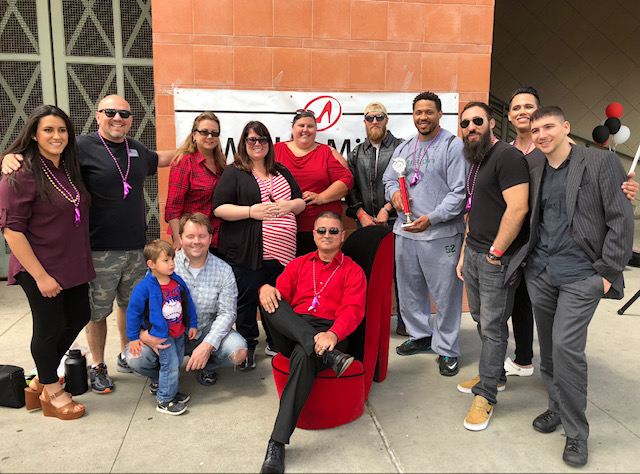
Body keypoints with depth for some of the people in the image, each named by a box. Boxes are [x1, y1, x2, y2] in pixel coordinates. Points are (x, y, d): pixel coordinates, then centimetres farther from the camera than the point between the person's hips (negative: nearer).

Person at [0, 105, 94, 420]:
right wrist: (39, 275, -20)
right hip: (41, 269, -8)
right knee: (49, 328, 5)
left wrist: (82, 261, 12)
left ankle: (39, 384, 35)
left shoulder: (68, 169, 8)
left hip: (73, 265, 8)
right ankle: (53, 394, 28)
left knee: (78, 317, 15)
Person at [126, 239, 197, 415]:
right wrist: (133, 338, -7)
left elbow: (189, 304, 11)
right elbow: (133, 312, -10)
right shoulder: (144, 287, -19)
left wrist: (192, 325, 14)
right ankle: (164, 401, 11)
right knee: (170, 364, -5)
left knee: (177, 361, 17)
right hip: (160, 334, -6)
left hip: (179, 332, 6)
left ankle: (169, 389, 39)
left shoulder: (178, 282, -1)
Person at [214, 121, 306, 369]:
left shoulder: (282, 172, 17)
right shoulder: (233, 173, 1)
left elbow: (301, 202, 19)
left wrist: (288, 205, -4)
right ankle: (247, 348, 21)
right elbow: (219, 208, -7)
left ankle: (275, 344, 30)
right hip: (246, 253, -4)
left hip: (281, 252, 5)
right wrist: (251, 212, -18)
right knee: (247, 299, 4)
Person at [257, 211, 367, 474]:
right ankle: (328, 355, -39)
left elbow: (353, 310, -3)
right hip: (292, 332, 3)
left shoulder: (352, 271, 13)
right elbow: (280, 295, 12)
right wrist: (266, 289, -15)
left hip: (330, 332, -3)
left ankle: (277, 444, -34)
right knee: (270, 301, -25)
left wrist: (333, 334, -25)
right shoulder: (298, 264, 24)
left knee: (303, 355, -37)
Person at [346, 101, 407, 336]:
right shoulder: (356, 154, 15)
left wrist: (387, 209, -12)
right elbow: (350, 187, 11)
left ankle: (404, 321, 14)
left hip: (395, 221, -3)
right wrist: (361, 214, -1)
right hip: (365, 222, 3)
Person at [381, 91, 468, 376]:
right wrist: (394, 192, -1)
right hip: (405, 232, 6)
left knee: (446, 293, 1)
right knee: (409, 289, 16)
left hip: (441, 235, -6)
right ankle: (420, 335, 35)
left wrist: (431, 218, -19)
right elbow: (388, 178, 24)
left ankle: (446, 350, 15)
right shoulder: (404, 148, 16)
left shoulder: (454, 146, -5)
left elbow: (460, 192, -10)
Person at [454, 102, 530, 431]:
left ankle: (485, 395, 11)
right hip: (473, 253, 9)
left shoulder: (507, 156, -13)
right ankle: (495, 374, 34)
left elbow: (518, 208, -22)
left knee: (493, 325, 0)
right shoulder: (476, 162, 17)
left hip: (498, 259, -9)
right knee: (480, 318, 17)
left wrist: (495, 252, -18)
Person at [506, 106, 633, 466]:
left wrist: (609, 273, -10)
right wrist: (525, 260, 6)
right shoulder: (536, 174, 13)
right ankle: (558, 407, 32)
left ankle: (576, 433, 6)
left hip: (581, 274, -5)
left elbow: (621, 221, -7)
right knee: (549, 348, 12)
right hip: (540, 272, 6)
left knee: (566, 347, -12)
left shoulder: (602, 162, -4)